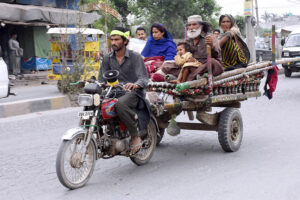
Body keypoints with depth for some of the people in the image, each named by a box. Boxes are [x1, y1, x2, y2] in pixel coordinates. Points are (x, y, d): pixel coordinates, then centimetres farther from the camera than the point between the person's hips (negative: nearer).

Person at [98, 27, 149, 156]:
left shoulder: (135, 57, -3)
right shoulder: (107, 58, 13)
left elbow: (144, 78, -13)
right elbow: (102, 79, 11)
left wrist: (135, 85, -37)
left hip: (132, 93, -5)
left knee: (120, 104, -39)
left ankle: (135, 136, -24)